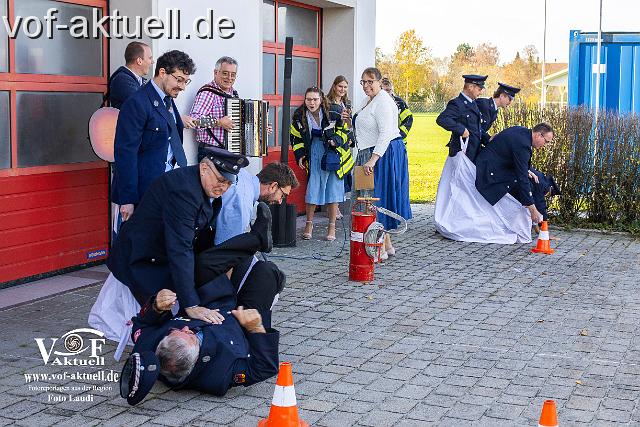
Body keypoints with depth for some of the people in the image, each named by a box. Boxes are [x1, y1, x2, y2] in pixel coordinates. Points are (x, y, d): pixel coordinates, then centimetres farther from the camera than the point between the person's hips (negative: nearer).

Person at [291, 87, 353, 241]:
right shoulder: (299, 116, -5)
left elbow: (344, 130, -2)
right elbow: (296, 137, 8)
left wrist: (335, 140, -21)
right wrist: (300, 155, -2)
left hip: (333, 154, -1)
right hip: (313, 156, 2)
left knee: (333, 189, 1)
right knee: (312, 189, 0)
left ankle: (332, 226, 12)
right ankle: (309, 223, 18)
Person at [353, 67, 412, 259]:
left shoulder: (383, 101, -16)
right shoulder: (370, 101, 16)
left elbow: (386, 133, -25)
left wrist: (373, 160, -31)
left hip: (383, 154, -10)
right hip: (371, 154, 10)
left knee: (379, 196, -7)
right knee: (373, 198, 13)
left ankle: (381, 249, -1)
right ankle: (387, 244, 22)